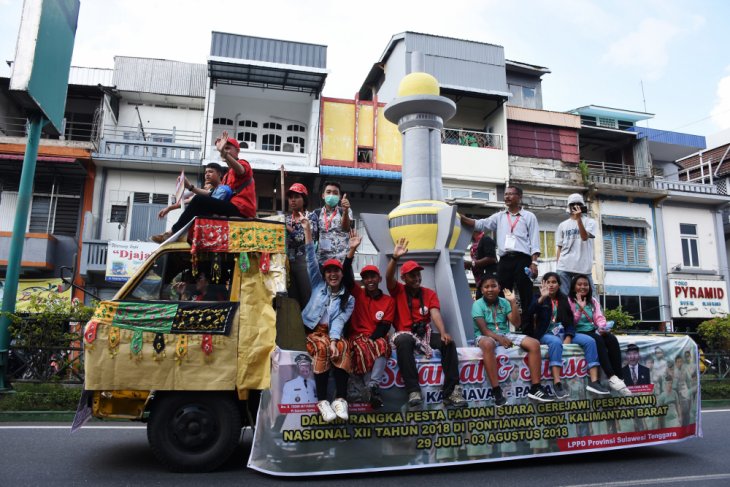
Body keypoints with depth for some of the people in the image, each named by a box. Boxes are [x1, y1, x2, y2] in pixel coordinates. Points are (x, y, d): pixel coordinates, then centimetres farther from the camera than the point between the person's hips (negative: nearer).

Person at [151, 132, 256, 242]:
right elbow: (214, 195, 18)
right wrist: (191, 187, 11)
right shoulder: (228, 175, 30)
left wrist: (224, 153, -40)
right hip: (233, 208, 10)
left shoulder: (242, 163, 3)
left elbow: (240, 171, -25)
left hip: (241, 209, -10)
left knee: (199, 200, -20)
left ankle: (173, 232, -16)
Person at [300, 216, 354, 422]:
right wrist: (307, 230, -2)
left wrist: (333, 340, -25)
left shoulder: (348, 299, 9)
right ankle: (322, 400, -32)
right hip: (312, 331, 0)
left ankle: (340, 399, -32)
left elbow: (339, 321, -6)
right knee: (322, 347, -33)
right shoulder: (318, 285, 12)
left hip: (332, 333, 1)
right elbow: (311, 260, 4)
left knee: (342, 348, -33)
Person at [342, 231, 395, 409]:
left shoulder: (389, 301, 7)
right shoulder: (358, 294, 8)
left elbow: (385, 326, -1)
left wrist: (371, 339, -18)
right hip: (357, 336, 0)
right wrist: (352, 250, -16)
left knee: (381, 346, -36)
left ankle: (374, 385, -41)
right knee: (362, 348, -36)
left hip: (377, 337, 0)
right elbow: (346, 276, -8)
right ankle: (373, 390, -35)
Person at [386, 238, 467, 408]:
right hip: (405, 334, -3)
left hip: (425, 333, 3)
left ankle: (451, 391, -25)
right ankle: (414, 390, -39)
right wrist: (395, 258, -31)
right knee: (404, 341, -38)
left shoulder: (430, 294, 9)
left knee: (448, 342, -25)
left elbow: (435, 314, -7)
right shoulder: (398, 291, 6)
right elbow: (388, 277, -15)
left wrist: (443, 332, -26)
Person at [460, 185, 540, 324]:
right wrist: (460, 217, -4)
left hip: (522, 259, -3)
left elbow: (534, 241, 2)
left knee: (526, 296, -3)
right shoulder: (499, 216, 19)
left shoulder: (528, 216, 9)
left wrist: (534, 262, -9)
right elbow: (480, 224, 9)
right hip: (504, 260, 3)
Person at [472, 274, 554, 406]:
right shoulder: (478, 304, -4)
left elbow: (516, 322, -2)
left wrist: (512, 302, -8)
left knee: (534, 344, -15)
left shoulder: (504, 302, 9)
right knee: (488, 344, -43)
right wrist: (499, 338, -27)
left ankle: (535, 388, -12)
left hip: (505, 335, 5)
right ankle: (496, 391, -41)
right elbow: (484, 329, -13)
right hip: (485, 336, -5)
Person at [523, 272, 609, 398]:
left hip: (563, 333, 5)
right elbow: (529, 314, -18)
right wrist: (542, 298, -30)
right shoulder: (539, 298, 2)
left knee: (589, 340, -17)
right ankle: (557, 383, -41)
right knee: (555, 342, -38)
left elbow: (570, 321, 9)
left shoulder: (563, 299, 14)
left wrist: (568, 338, -9)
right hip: (546, 334, -5)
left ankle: (594, 382, -21)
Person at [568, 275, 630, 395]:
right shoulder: (569, 301, 2)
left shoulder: (593, 301, 20)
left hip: (593, 331, 5)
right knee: (598, 340, -35)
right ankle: (612, 377, -38)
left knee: (612, 339, -26)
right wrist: (580, 309, -20)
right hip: (578, 333, -5)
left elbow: (599, 318, 6)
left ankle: (618, 377, -30)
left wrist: (602, 327, -16)